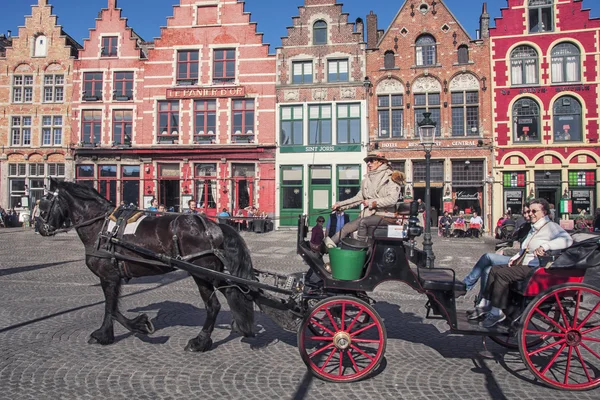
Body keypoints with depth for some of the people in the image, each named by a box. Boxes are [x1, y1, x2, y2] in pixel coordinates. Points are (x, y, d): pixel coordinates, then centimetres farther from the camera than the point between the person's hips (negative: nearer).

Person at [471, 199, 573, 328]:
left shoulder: (551, 226, -9)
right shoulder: (534, 228, 21)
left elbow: (567, 240, -28)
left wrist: (545, 246, -39)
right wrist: (514, 258, 14)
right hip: (522, 264, 10)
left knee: (501, 274, -24)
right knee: (495, 269, 5)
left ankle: (496, 312, -16)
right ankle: (485, 304, 8)